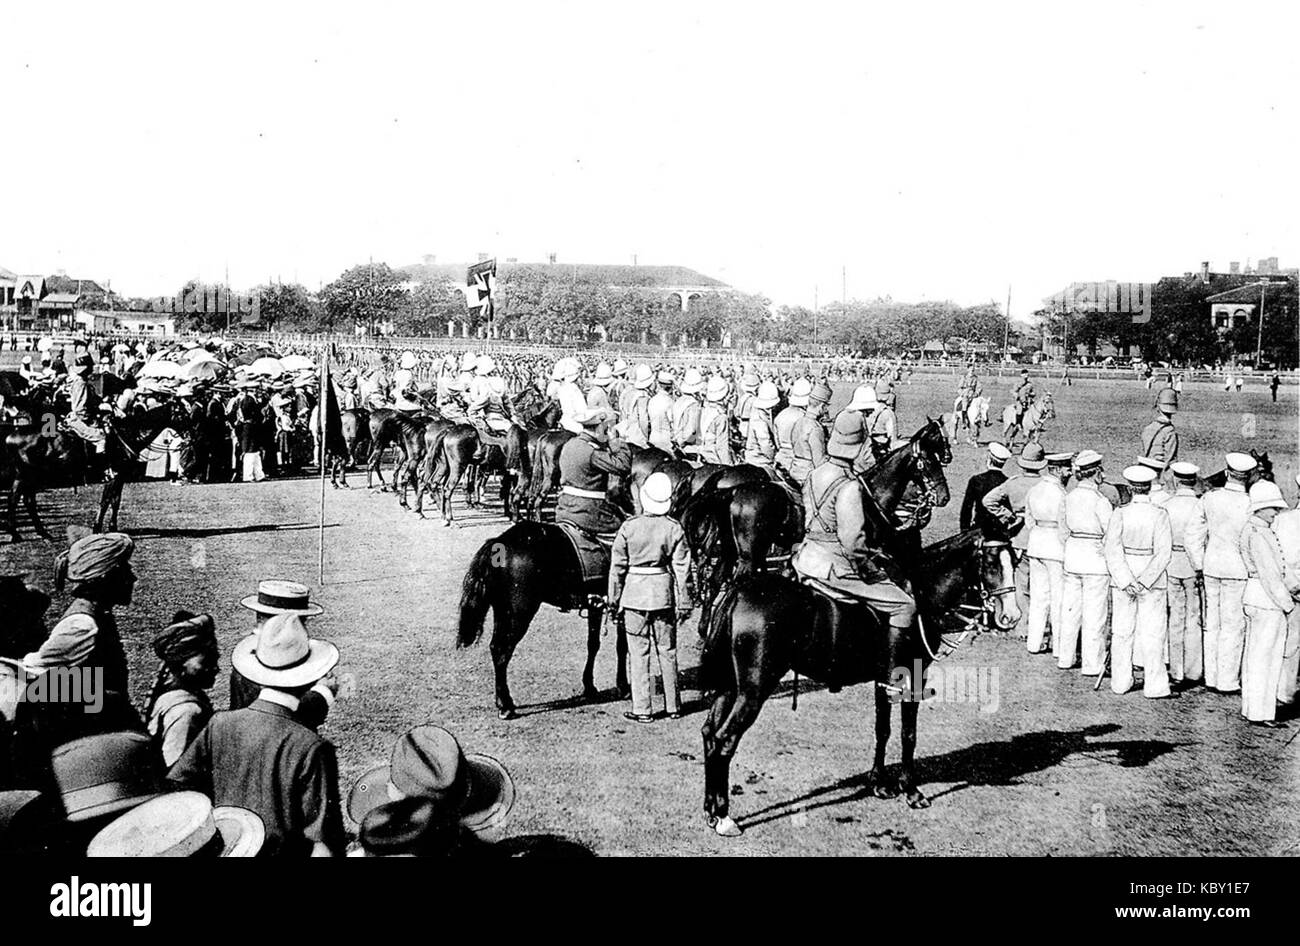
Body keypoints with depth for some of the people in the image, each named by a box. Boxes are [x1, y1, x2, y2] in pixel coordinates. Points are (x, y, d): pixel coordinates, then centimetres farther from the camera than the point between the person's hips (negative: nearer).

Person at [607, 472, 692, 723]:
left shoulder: (629, 527, -9)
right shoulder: (675, 528, -6)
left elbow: (617, 566, -4)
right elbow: (681, 569, -3)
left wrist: (614, 599, 5)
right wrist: (683, 603, 4)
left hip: (634, 594, -2)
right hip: (664, 594, 2)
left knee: (638, 652, 5)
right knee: (667, 651, 13)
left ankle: (641, 709, 6)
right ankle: (672, 706, 21)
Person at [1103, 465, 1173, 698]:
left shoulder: (1120, 513, -7)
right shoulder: (1159, 515, -10)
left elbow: (1112, 549, -13)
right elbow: (1163, 553, -15)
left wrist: (1126, 581, -13)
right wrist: (1144, 581, -14)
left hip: (1122, 578, 1)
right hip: (1153, 581, -1)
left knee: (1122, 631, 11)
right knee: (1152, 633, 6)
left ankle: (1120, 683, 19)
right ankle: (1154, 685, 9)